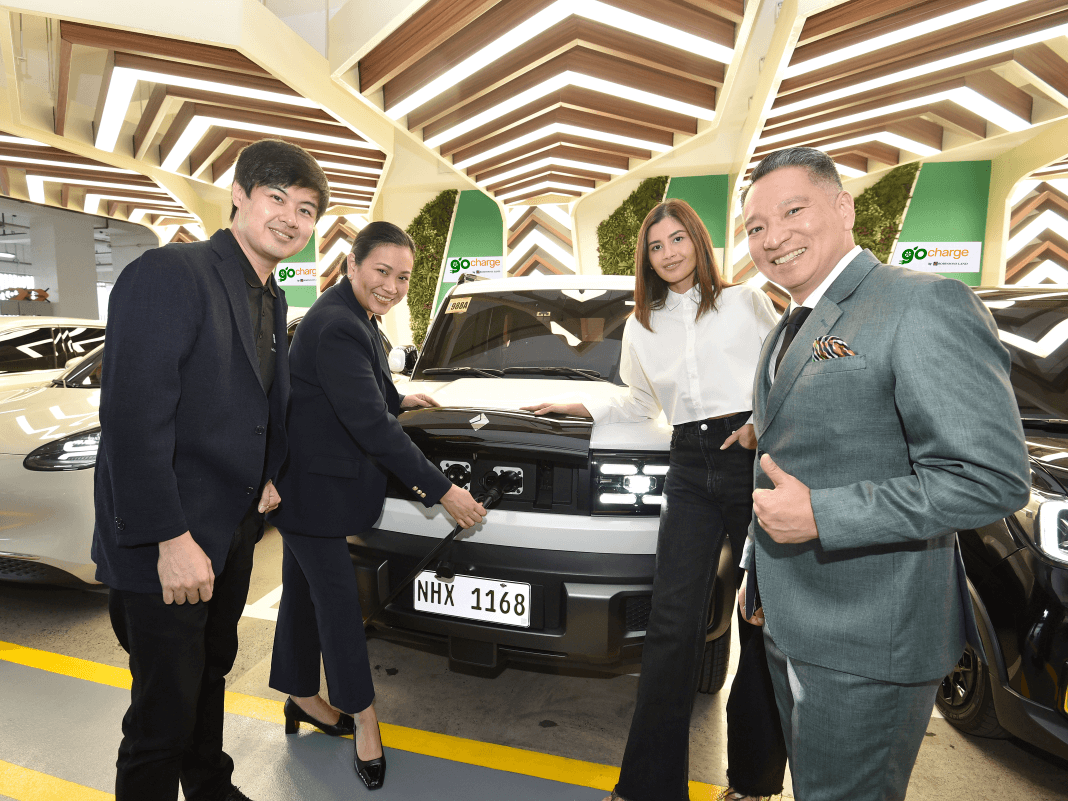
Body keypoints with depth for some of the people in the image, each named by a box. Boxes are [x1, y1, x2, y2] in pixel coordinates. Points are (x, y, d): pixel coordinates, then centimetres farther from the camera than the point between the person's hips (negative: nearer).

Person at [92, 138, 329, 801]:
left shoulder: (272, 300, 9)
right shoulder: (170, 274, -18)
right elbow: (133, 417, -24)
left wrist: (270, 473, 7)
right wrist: (170, 538, -25)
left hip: (233, 532, 9)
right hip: (164, 546, -9)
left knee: (211, 676, 26)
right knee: (165, 715, 5)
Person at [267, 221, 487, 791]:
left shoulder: (353, 317, 7)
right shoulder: (336, 327, -25)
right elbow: (370, 425, -30)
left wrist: (399, 400, 34)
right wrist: (442, 491, -27)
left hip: (318, 482, 10)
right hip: (312, 487, -10)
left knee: (305, 593, 20)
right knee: (338, 599, 0)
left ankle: (303, 698, 37)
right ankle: (363, 718, 16)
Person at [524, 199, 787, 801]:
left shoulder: (748, 302, 7)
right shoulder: (642, 326, 17)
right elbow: (640, 403, 27)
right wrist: (576, 408, 22)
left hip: (756, 458, -2)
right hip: (690, 469, 2)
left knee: (765, 621, 4)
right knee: (674, 623, -5)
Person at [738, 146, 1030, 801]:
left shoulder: (924, 305, -17)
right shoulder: (790, 330, 12)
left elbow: (994, 478, -23)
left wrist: (820, 516, -25)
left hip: (867, 645, -8)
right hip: (791, 626, 9)